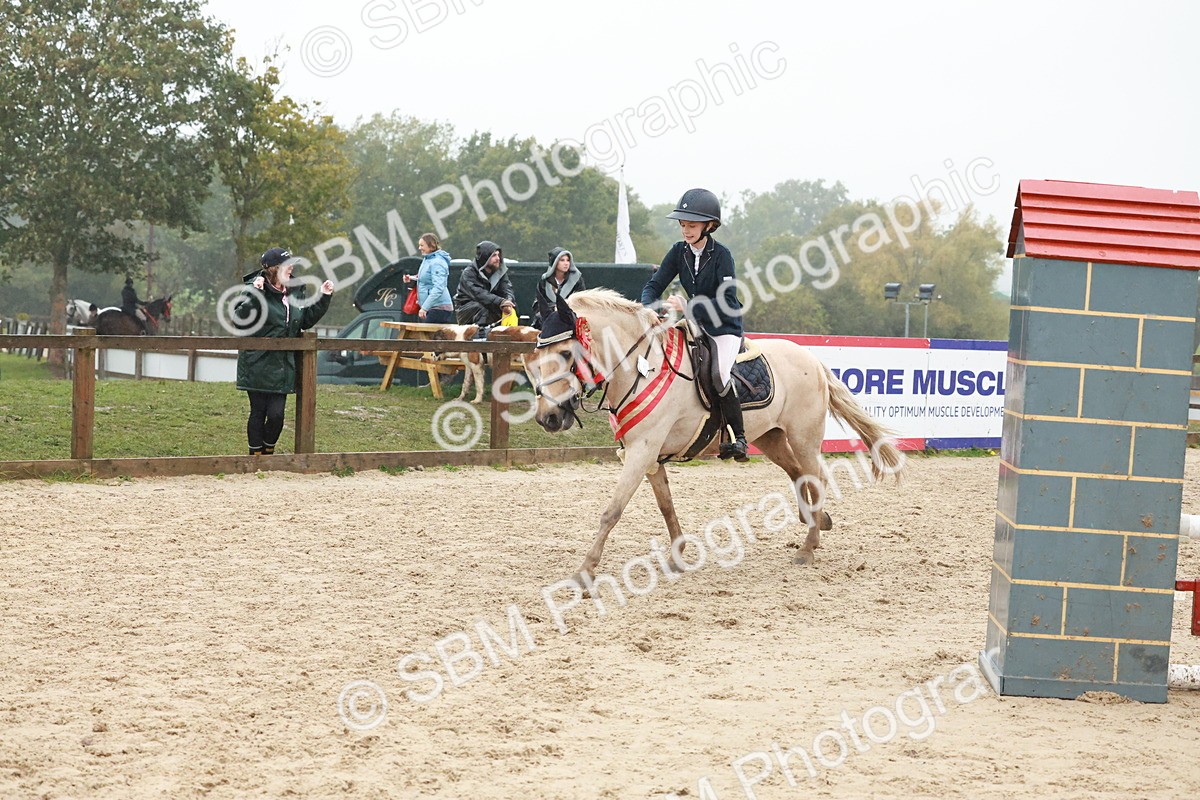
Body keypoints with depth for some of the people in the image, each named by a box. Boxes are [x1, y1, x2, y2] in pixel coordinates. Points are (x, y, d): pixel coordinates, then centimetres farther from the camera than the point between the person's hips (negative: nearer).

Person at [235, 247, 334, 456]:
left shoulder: (295, 291, 9)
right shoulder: (254, 288, -11)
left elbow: (307, 320, 19)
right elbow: (240, 318, -21)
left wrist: (323, 299, 11)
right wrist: (255, 295, -32)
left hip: (283, 366, 5)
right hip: (258, 366, -5)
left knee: (276, 414, -1)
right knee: (258, 412, 4)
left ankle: (268, 453, 20)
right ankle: (256, 456, 18)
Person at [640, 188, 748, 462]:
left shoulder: (721, 255, -18)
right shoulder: (679, 252, -2)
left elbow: (727, 303, -25)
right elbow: (654, 285, -3)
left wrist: (687, 307, -34)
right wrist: (648, 308, -25)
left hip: (724, 328, -6)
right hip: (695, 326, 6)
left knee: (718, 374, -28)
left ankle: (738, 437, -17)